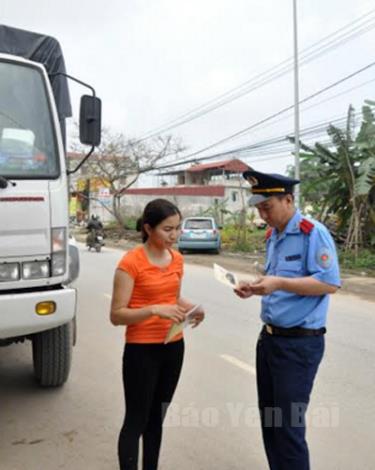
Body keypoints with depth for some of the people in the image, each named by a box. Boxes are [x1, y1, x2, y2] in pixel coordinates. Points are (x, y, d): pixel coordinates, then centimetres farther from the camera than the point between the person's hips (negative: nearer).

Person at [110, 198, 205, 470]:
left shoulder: (177, 259, 4)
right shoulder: (131, 262, -16)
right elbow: (117, 315, -16)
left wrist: (192, 308, -2)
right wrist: (154, 310, -30)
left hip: (173, 346, 6)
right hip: (142, 349, -6)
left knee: (157, 417, 17)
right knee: (136, 420, 4)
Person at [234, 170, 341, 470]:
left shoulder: (313, 233, -15)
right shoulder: (272, 236, 11)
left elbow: (330, 283, -21)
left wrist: (279, 283, -28)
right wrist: (256, 287, 3)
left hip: (300, 343, -8)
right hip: (269, 338, 8)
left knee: (288, 425, 1)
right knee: (269, 419, 18)